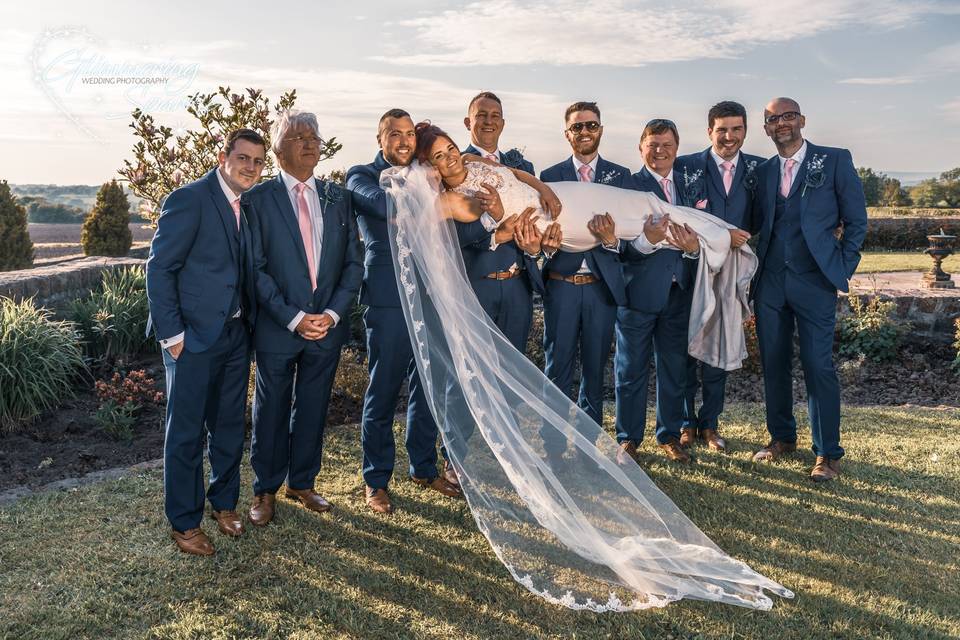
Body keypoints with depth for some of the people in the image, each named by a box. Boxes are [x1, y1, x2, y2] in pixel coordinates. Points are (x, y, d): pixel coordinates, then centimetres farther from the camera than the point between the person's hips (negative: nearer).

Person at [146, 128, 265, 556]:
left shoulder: (249, 207, 10)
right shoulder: (188, 200, -12)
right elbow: (159, 269, -13)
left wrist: (251, 322, 3)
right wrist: (172, 334, -15)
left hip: (236, 334, 7)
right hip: (194, 337, -7)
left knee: (230, 425, 17)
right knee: (186, 432, 5)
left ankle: (224, 501, 35)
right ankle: (184, 522, 21)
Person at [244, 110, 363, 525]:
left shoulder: (338, 198, 7)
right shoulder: (259, 198, -4)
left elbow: (353, 262, 5)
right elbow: (256, 268, -8)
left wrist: (333, 313, -8)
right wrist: (293, 318, -15)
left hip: (328, 325, 3)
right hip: (277, 328, -3)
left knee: (312, 409, 14)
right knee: (271, 411, 10)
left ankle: (302, 483, 32)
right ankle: (266, 490, 26)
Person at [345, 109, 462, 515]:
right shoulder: (361, 177, -1)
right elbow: (386, 204, -23)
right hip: (388, 299, -5)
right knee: (383, 391, 3)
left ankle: (424, 468, 29)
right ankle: (376, 480, 18)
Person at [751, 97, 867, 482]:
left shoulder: (835, 161, 0)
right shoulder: (764, 171, 12)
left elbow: (856, 221, 1)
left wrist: (841, 270, -3)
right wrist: (756, 271, 4)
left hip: (814, 283, -4)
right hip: (770, 283, 4)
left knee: (819, 367, -4)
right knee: (774, 364, 10)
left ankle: (827, 454, 7)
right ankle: (781, 437, 25)